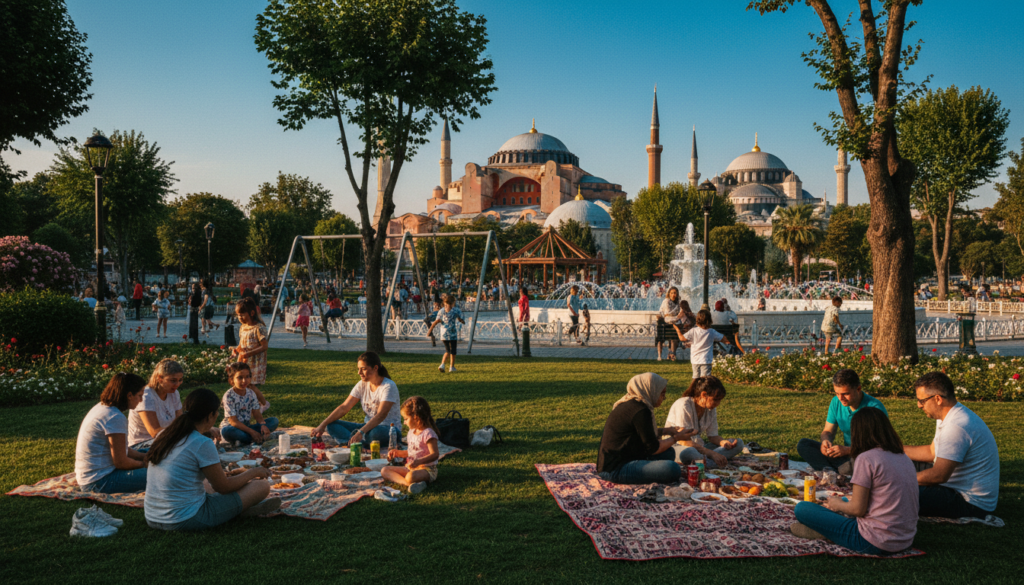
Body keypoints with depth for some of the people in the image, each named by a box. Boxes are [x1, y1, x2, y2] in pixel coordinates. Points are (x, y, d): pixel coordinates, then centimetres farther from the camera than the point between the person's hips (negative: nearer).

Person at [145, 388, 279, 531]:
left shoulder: (164, 436, 6)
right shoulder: (203, 444, -17)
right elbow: (223, 487, -7)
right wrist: (252, 472, 9)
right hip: (187, 521, -8)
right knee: (262, 485, -2)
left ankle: (240, 506, 21)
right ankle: (241, 508, 23)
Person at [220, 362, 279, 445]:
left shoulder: (251, 393, 1)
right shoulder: (229, 396, -16)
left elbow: (257, 414, 1)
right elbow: (233, 421, -20)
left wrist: (263, 425, -22)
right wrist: (251, 432, -26)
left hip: (246, 427, 6)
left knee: (274, 421, -11)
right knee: (226, 431, -42)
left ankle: (243, 440, -24)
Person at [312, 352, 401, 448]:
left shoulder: (389, 386, -16)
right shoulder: (362, 385, 4)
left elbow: (381, 416, -28)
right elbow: (344, 407, 0)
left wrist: (361, 432, -42)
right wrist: (322, 425, -12)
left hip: (389, 429, -7)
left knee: (375, 432, -44)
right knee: (331, 425, -12)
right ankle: (363, 443, -32)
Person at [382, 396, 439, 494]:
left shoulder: (428, 433, -15)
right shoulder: (411, 432, 13)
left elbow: (435, 454, -23)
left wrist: (418, 461, -33)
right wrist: (398, 453, 14)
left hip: (427, 469, -11)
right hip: (410, 468, 11)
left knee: (411, 476, -44)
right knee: (385, 470, -7)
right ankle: (407, 483, -27)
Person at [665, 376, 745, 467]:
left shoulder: (711, 409, 3)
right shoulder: (684, 406, -22)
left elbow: (712, 436, 5)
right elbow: (685, 442, -25)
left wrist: (723, 442, -19)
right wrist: (712, 453, -30)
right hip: (676, 446, -8)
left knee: (738, 444, -9)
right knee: (687, 453, -45)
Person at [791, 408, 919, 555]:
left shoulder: (866, 459, -14)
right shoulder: (906, 459, 8)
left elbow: (858, 509, -13)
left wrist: (838, 505, 8)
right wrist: (847, 501, 24)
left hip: (875, 543, -8)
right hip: (906, 541, 8)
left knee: (802, 508, -5)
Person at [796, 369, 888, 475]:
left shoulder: (874, 408, -17)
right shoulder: (836, 402, 2)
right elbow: (828, 431, 9)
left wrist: (847, 450, -31)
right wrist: (825, 441, -17)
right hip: (848, 455, 7)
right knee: (803, 444, -12)